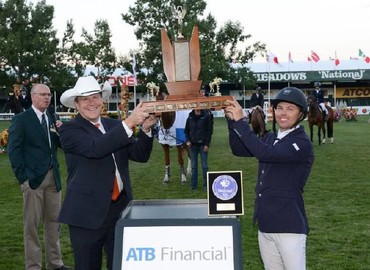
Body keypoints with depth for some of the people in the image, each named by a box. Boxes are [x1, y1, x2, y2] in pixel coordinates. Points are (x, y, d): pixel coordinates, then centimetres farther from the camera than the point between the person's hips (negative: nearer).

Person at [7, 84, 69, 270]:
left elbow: (59, 145, 12)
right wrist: (23, 177, -13)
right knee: (32, 224, 2)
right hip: (33, 178, -6)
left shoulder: (52, 119, 12)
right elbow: (13, 149, -8)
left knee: (53, 221, 11)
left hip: (53, 177, 6)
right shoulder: (21, 120, -5)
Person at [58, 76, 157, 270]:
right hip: (88, 212, -4)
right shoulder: (69, 130, -6)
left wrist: (145, 129, -15)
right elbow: (96, 148, -25)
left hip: (121, 207, 5)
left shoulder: (115, 126, 10)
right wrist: (129, 122, -28)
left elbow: (140, 156, 2)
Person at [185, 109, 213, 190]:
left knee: (204, 166, 3)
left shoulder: (206, 117, -4)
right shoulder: (190, 118, 5)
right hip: (193, 145, 3)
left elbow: (209, 131, -5)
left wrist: (207, 144, -10)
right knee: (193, 166, 7)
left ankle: (206, 184, 12)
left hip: (203, 145, -3)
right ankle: (194, 184, 13)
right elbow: (186, 130, 11)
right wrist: (187, 140, -4)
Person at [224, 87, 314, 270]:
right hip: (265, 225, 8)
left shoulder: (302, 143, -14)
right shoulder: (270, 138, 11)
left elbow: (264, 153, -27)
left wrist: (240, 121, -25)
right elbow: (239, 150, 8)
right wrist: (232, 120, -7)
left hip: (289, 227, -7)